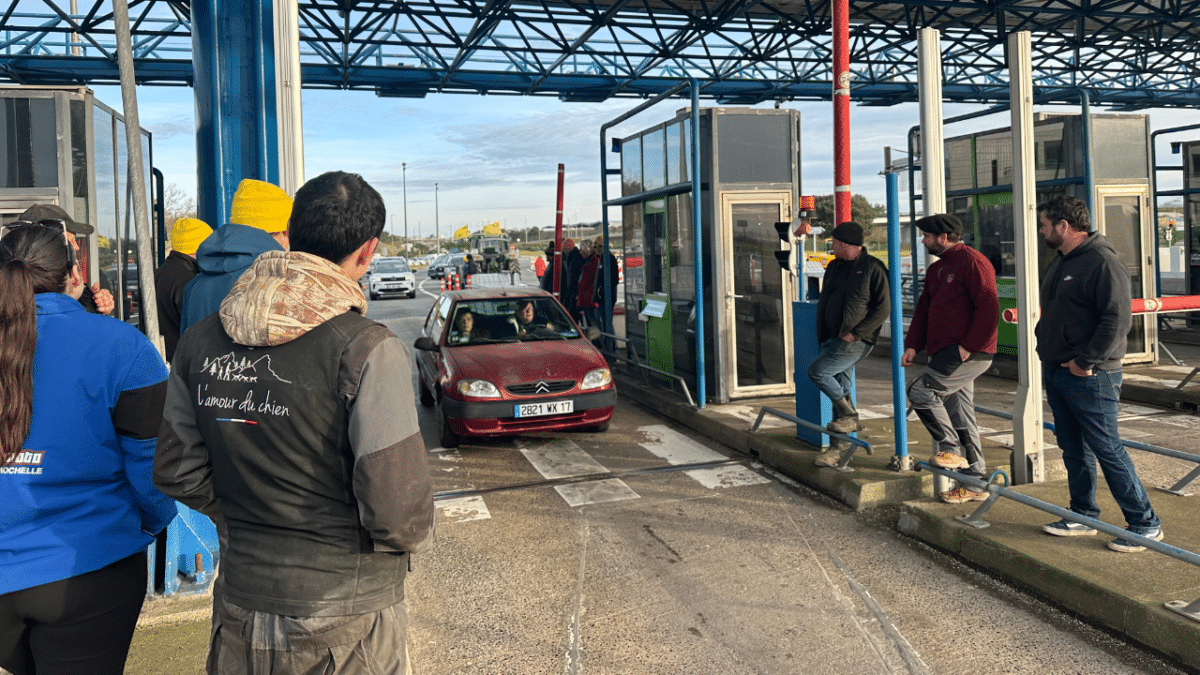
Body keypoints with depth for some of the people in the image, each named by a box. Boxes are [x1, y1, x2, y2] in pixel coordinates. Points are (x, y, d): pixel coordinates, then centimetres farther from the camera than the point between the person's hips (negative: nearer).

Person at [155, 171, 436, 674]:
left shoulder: (201, 341, -3)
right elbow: (397, 508, -23)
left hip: (239, 611, 5)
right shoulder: (368, 350, -21)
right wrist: (416, 535, -2)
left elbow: (177, 471, 5)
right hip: (347, 617, -4)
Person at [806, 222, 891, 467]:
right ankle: (839, 447, 16)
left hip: (857, 340, -7)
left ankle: (850, 416, -4)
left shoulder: (873, 268, -8)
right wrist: (822, 335, 12)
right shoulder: (834, 267, 14)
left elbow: (883, 307, -11)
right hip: (833, 340, 7)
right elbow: (823, 302, 22)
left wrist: (855, 333, -17)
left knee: (817, 371, -20)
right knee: (840, 389, 9)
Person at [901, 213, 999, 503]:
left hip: (969, 354, -10)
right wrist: (913, 345, 8)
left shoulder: (972, 262, -11)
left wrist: (968, 347, -20)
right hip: (944, 354, 10)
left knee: (920, 391, -17)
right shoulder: (936, 270, 19)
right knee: (960, 416, 10)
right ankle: (974, 482, 17)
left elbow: (989, 309, -18)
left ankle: (951, 448, -2)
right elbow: (923, 308, 20)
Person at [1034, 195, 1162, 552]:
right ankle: (1084, 515, 25)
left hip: (1089, 375, -9)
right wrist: (1045, 345, 12)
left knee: (1107, 448, -5)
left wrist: (1086, 360, -21)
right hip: (1055, 372, 9)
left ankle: (1145, 523, 5)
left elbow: (1118, 320, -22)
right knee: (1073, 448, 14)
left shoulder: (1102, 262, -15)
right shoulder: (1058, 263, 15)